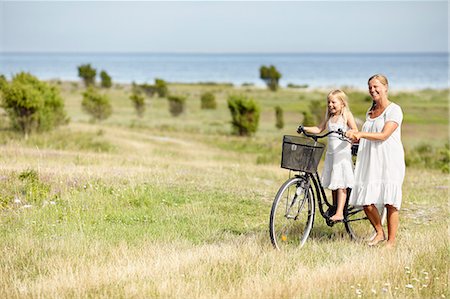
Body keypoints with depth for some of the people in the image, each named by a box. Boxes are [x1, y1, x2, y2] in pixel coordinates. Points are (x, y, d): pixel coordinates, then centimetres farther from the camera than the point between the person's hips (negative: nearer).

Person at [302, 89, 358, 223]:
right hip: (331, 152, 6)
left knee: (341, 184, -11)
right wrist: (305, 129, 5)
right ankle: (334, 209, 17)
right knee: (333, 184, 8)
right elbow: (319, 129, 19)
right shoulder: (329, 117, 16)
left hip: (343, 152, -6)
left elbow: (355, 131, -11)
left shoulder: (347, 115, -2)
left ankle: (339, 213, -15)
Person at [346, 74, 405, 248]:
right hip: (370, 162, 7)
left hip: (389, 161, -7)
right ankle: (379, 233, 19)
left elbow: (384, 135, -16)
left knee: (390, 203, -4)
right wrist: (356, 138, 6)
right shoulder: (370, 111, 18)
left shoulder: (394, 110, -5)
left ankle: (391, 241, 6)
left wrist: (360, 134, -24)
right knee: (366, 201, -1)